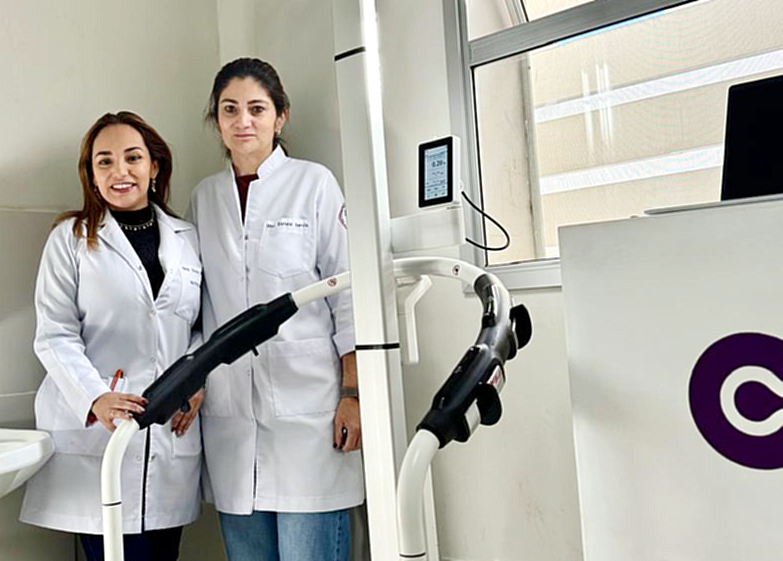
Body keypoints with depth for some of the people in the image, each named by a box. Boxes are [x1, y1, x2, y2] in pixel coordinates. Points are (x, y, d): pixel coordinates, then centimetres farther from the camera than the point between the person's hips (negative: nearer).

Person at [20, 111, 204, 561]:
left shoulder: (187, 239, 12)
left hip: (173, 432, 3)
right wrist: (96, 398, -18)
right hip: (95, 431, -3)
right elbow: (55, 336, -3)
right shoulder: (71, 238, 3)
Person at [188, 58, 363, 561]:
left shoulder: (315, 184, 1)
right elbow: (197, 302, 16)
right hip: (230, 408, 4)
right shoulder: (204, 198, 12)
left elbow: (348, 291, -2)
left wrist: (353, 393, -7)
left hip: (307, 403, -4)